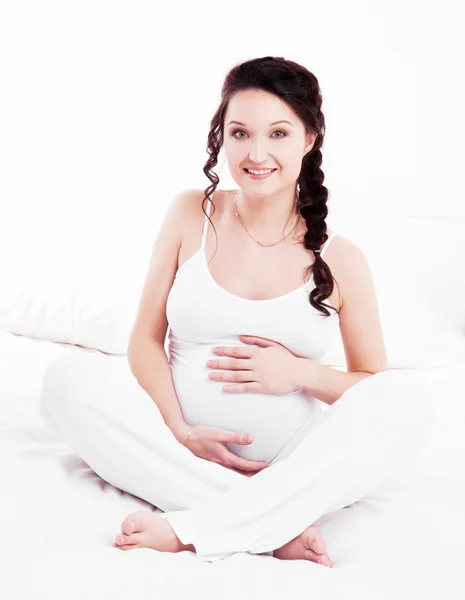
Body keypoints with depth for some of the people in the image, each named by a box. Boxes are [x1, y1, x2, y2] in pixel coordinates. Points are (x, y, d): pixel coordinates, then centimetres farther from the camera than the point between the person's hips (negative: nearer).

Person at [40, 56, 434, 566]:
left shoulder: (340, 260, 1)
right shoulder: (191, 214, 4)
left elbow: (377, 387, 7)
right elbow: (146, 339, 2)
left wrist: (303, 373, -12)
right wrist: (179, 431, -14)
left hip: (292, 476, 0)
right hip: (181, 459, 1)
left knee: (407, 400, -25)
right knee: (68, 377, -22)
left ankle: (187, 530, -30)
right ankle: (273, 527, -28)